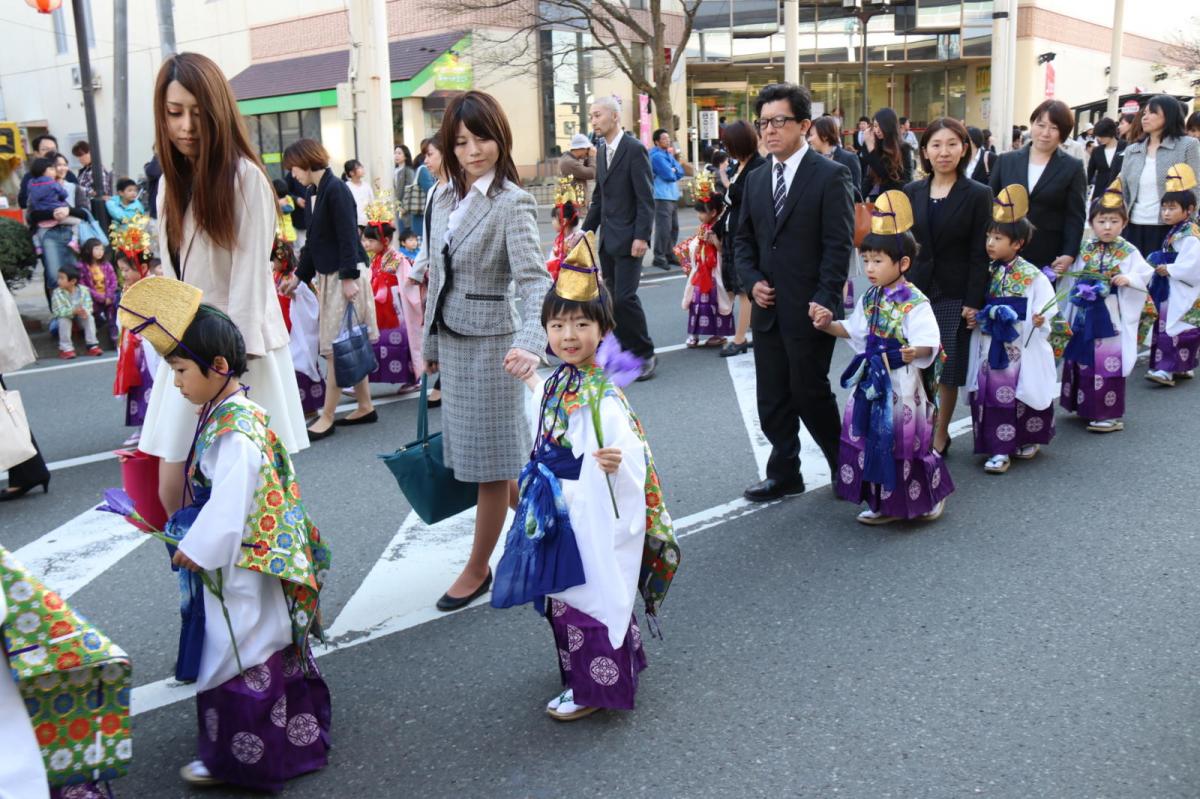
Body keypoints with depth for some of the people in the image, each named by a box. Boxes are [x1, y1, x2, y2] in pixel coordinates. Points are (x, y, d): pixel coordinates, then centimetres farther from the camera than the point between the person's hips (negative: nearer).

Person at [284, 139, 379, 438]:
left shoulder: (336, 189, -13)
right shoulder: (313, 192, 13)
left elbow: (348, 236, -18)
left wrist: (348, 277, -22)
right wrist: (300, 275, 23)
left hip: (345, 275, -9)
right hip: (328, 275, 9)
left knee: (336, 348, -5)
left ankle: (327, 417, 0)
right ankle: (365, 407, 20)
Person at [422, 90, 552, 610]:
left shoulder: (512, 203, -14)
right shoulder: (444, 200, 7)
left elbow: (533, 279, -26)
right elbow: (438, 277, 14)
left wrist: (529, 344, -42)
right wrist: (430, 343, 17)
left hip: (490, 340, -7)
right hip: (452, 340, 7)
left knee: (490, 457, 4)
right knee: (487, 453, 16)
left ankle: (478, 570, 18)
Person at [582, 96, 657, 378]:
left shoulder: (634, 149, -11)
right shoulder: (602, 150, 13)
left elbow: (646, 198, -14)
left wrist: (641, 236, -19)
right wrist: (587, 231, 15)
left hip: (628, 239, -8)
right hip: (607, 239, 8)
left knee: (625, 297, -11)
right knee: (613, 298, 9)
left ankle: (645, 354, 2)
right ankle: (627, 351, 18)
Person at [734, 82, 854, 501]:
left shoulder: (830, 176, -8)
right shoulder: (756, 179, 11)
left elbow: (839, 245, -11)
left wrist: (824, 301, -18)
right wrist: (753, 280, 0)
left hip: (809, 310, -6)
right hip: (767, 308, 6)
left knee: (810, 393, 1)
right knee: (772, 399, 11)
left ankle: (843, 466, 23)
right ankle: (784, 474, 24)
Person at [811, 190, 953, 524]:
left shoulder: (915, 303, -15)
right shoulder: (869, 298, 7)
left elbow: (928, 344, -21)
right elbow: (854, 330, 20)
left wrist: (915, 352, -41)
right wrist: (829, 325, 5)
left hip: (900, 383, -7)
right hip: (871, 381, 7)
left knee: (904, 440, 2)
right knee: (871, 440, 10)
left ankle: (931, 496, 25)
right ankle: (885, 503, 23)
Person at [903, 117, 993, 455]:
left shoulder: (978, 195, -4)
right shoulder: (912, 193, 6)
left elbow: (979, 253, -6)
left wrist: (974, 302, -11)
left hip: (954, 296, -3)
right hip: (916, 291, 3)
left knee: (948, 372, 4)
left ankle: (940, 435, 18)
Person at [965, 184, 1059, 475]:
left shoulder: (1032, 276, -8)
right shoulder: (988, 273, 5)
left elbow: (1048, 305, -6)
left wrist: (1040, 318, -25)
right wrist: (975, 319, -3)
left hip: (1022, 349, -4)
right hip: (991, 347, 4)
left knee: (1026, 394, 8)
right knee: (993, 396, 1)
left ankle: (1029, 440, 30)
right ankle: (999, 449, 8)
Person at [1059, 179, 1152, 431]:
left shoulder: (1129, 253, -3)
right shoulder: (1084, 250, 6)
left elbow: (1145, 275, -4)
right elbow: (1073, 279, 11)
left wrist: (1128, 279, -20)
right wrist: (1080, 290, -5)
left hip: (1111, 318, -4)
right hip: (1083, 316, 4)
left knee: (1109, 363, -2)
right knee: (1083, 361, 11)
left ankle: (1110, 414, 5)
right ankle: (1085, 407, 25)